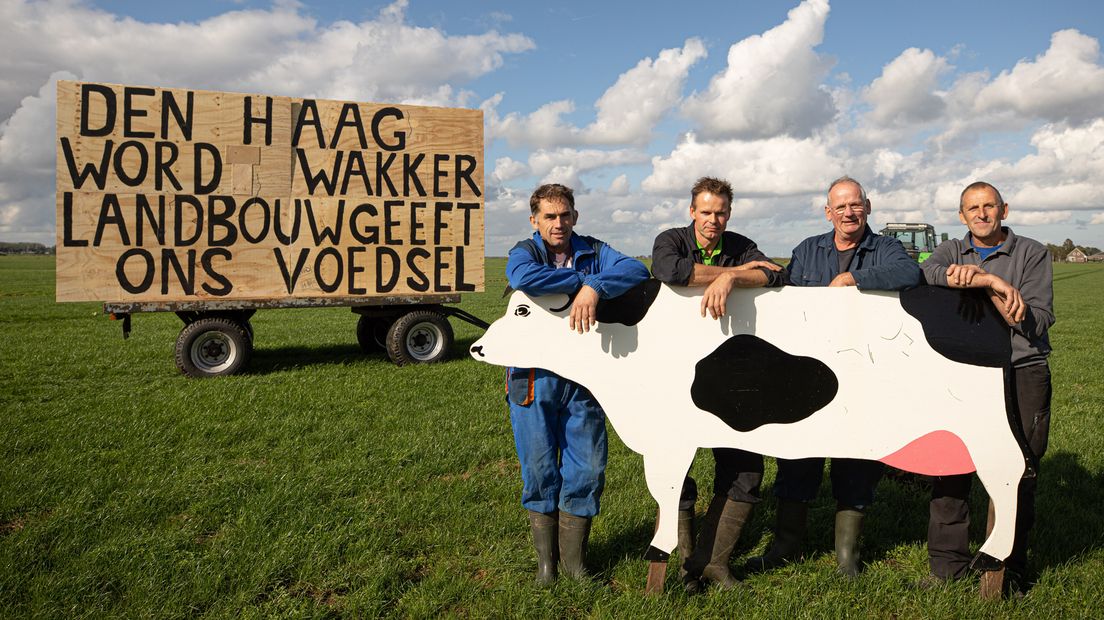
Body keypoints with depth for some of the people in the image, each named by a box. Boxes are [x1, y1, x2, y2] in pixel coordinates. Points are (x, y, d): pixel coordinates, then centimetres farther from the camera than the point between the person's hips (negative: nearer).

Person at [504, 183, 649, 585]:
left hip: (583, 377, 2)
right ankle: (545, 558, 25)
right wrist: (581, 280, -19)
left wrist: (594, 288, -28)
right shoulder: (524, 252, -1)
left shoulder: (593, 252, 6)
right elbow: (524, 277, -26)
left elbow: (637, 270, -13)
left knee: (587, 468, 5)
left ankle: (574, 557, 24)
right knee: (540, 470, 6)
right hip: (534, 380, -2)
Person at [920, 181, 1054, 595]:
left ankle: (1008, 571, 15)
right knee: (950, 469, -1)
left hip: (1023, 374, -1)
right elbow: (922, 274, -13)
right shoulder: (952, 252, 12)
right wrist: (993, 282, -22)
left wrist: (980, 281, -14)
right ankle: (947, 567, 10)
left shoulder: (1031, 253, 6)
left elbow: (1038, 321, -5)